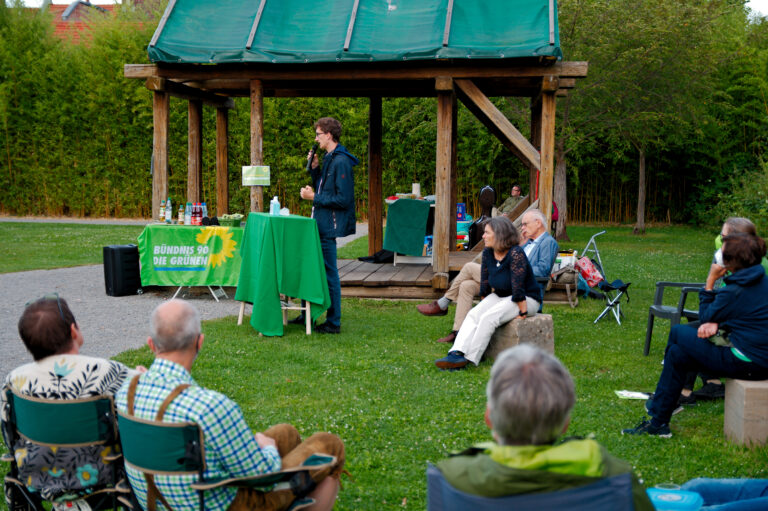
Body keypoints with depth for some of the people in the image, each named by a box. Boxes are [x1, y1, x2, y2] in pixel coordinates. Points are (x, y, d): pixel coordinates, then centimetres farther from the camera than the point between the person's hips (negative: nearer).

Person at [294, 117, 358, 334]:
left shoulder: (341, 162, -17)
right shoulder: (328, 159, 14)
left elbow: (343, 199, -22)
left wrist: (315, 198, -16)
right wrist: (314, 168, 7)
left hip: (329, 227, -10)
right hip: (319, 224, 10)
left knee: (329, 274, -3)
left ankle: (333, 322, 5)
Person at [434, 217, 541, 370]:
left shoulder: (515, 254, -24)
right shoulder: (487, 253, -1)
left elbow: (518, 288, -24)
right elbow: (485, 285, 7)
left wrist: (522, 313, -23)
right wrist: (484, 305, 7)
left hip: (527, 299, -7)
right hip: (500, 295, 7)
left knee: (489, 317, -29)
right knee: (473, 314, -18)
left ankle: (469, 359, -30)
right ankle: (457, 353, -35)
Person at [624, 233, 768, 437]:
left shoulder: (736, 290, -20)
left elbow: (706, 318, -7)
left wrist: (710, 281, -3)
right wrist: (715, 323, -6)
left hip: (748, 363, -9)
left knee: (678, 332, 2)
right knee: (677, 354, 13)